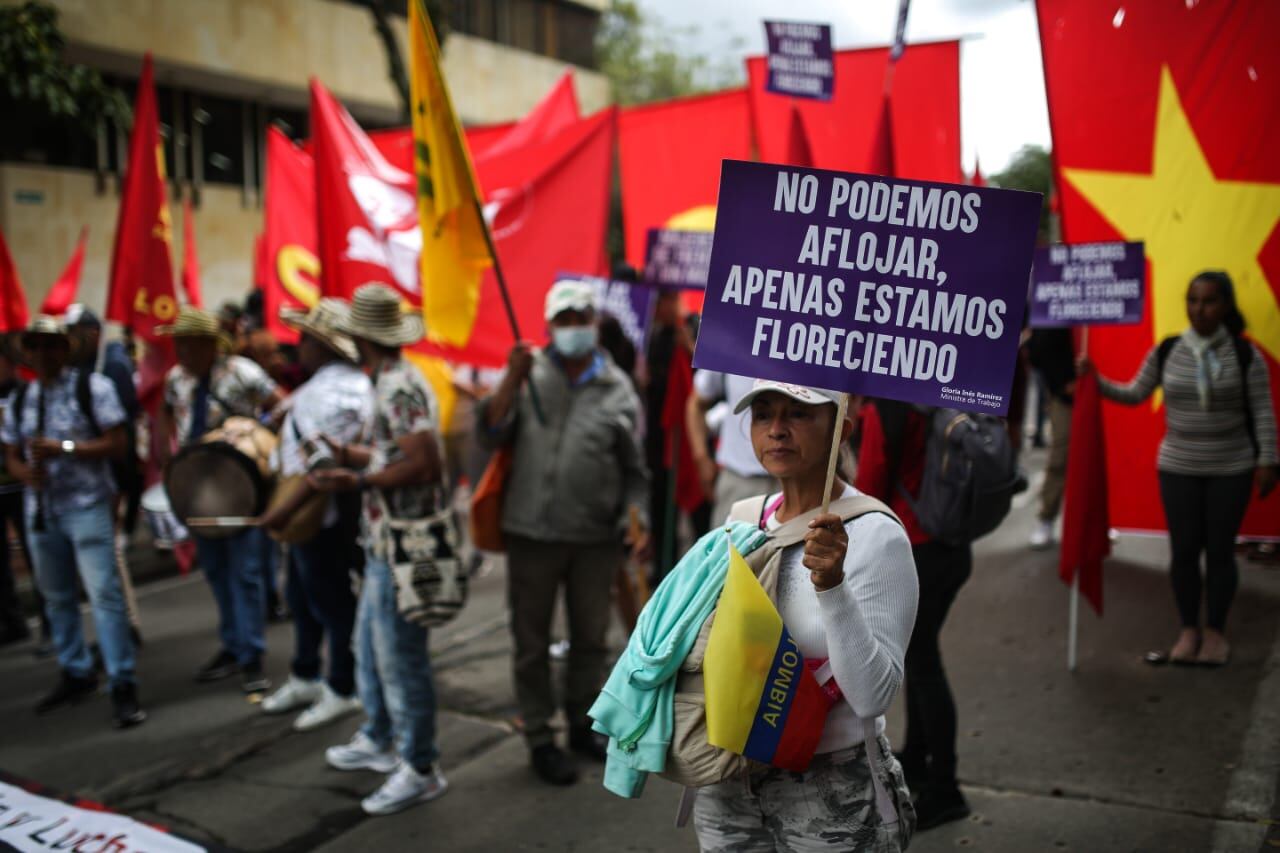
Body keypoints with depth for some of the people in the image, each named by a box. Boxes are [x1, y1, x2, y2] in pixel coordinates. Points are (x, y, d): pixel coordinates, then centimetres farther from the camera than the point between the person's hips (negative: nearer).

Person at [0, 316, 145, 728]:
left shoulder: (93, 387, -6)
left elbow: (116, 443, -11)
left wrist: (63, 449, -21)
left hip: (87, 505, -6)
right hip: (40, 508, 6)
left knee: (104, 593, -11)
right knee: (56, 597, 15)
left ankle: (122, 686, -7)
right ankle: (76, 675, 30)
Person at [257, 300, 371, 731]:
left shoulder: (332, 393, -24)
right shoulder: (337, 380, 10)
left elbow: (328, 465, -29)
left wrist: (286, 508, -28)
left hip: (323, 515, -11)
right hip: (311, 514, 11)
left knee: (332, 603, 3)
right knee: (303, 597, 21)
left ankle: (341, 691, 17)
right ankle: (304, 679, 36)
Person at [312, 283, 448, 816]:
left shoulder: (399, 387, -18)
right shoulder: (390, 382, 13)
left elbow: (424, 464, -26)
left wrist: (357, 482, -23)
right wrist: (349, 455, 13)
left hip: (401, 546, -11)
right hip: (384, 542, 11)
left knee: (400, 656, -2)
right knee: (370, 645, 22)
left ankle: (420, 768, 9)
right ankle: (379, 740, 38)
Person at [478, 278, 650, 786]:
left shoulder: (618, 390, 4)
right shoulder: (530, 375, 0)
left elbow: (633, 470, 9)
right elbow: (489, 436, -8)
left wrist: (637, 519, -4)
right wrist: (511, 381, -19)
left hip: (596, 537, 2)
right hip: (533, 533, -2)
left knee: (591, 636, 14)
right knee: (532, 640, 8)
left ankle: (583, 724, 34)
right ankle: (540, 739, 22)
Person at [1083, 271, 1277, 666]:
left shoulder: (1246, 354, -7)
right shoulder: (1165, 352, -2)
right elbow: (1134, 394, 6)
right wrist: (1096, 381, -7)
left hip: (1231, 469, -2)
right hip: (1178, 468, 2)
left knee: (1220, 550, 6)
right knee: (1183, 550, 6)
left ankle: (1215, 631, 21)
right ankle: (1189, 629, 21)